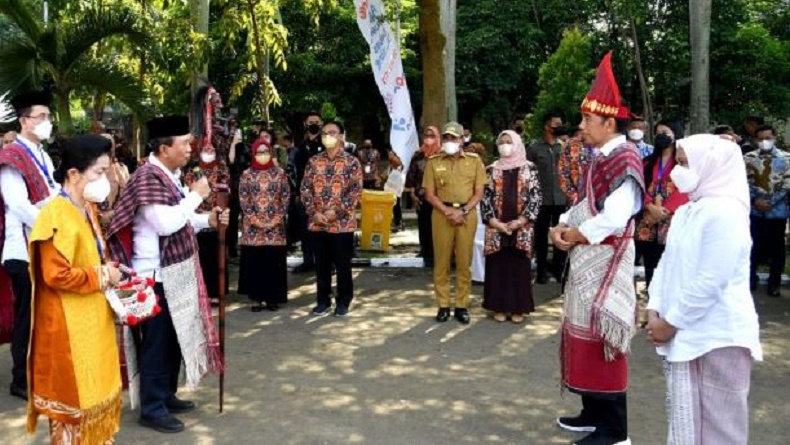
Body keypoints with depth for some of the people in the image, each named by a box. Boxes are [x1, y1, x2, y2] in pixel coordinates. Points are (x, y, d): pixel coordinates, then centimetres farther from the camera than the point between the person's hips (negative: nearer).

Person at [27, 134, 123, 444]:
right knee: (74, 395, 5)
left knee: (96, 389, 18)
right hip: (69, 323, -9)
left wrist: (108, 272, 5)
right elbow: (57, 276, -26)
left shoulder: (87, 209, 8)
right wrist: (102, 276, -15)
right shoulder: (57, 216, -21)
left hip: (92, 317, 9)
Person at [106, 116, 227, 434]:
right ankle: (152, 408, 12)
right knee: (157, 341, 0)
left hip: (176, 271, 10)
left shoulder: (171, 176, 11)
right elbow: (165, 223, -29)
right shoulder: (147, 178, -19)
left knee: (175, 337, 17)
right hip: (156, 274, -10)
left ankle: (166, 396, 31)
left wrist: (208, 220, 3)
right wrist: (196, 195, -18)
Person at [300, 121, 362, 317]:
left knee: (343, 264, 4)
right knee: (321, 264, 11)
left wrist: (337, 211, -16)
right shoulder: (314, 161, 8)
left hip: (342, 223, -3)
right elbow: (305, 188, 6)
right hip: (318, 223, 3)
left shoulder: (351, 161, -2)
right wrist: (314, 212, -8)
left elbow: (356, 190, -9)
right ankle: (323, 300, 22)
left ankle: (343, 301, 16)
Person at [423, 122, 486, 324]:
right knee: (441, 261, 2)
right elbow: (429, 194, 3)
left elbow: (479, 192, 3)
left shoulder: (474, 160, 6)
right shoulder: (433, 162, 6)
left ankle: (462, 305, 11)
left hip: (467, 214, 0)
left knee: (464, 262, 3)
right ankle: (443, 305, 10)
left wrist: (463, 211, -11)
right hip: (441, 214, 0)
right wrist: (447, 211, -11)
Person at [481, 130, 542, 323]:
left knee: (519, 266, 1)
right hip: (496, 227, 1)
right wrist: (494, 222, -9)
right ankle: (499, 307, 11)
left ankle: (518, 308, 10)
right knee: (498, 266, 3)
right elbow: (485, 198, 4)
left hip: (522, 227, -1)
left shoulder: (529, 168, 3)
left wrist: (521, 221, -11)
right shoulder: (493, 170, 7)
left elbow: (536, 197, -1)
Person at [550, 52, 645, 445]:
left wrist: (576, 235, -12)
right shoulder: (602, 159, 13)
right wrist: (563, 226, -2)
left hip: (605, 260, -10)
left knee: (600, 337, -5)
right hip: (587, 259, 10)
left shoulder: (624, 159, -17)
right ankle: (595, 412, 28)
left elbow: (615, 219, -26)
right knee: (584, 333, 15)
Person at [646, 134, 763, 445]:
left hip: (717, 337, -8)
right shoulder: (686, 211, 11)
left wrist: (671, 323, -15)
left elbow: (710, 281, -22)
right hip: (684, 334, 8)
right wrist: (655, 312, -1)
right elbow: (667, 264, 12)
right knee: (685, 417, 16)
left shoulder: (725, 212, -17)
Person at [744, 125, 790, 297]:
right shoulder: (749, 158, 3)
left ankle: (774, 283, 17)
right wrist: (755, 200, -13)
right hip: (755, 210, 0)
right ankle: (750, 279, 19)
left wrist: (770, 202, -12)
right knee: (753, 245, 5)